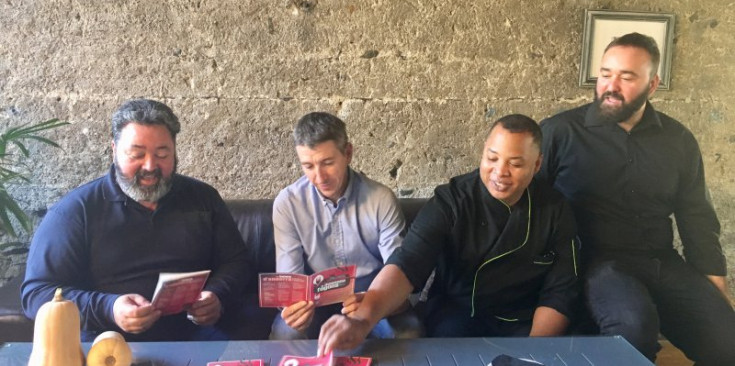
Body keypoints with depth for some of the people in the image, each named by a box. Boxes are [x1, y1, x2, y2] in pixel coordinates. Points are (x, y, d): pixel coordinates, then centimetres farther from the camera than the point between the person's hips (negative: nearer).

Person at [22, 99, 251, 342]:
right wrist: (107, 309, -20)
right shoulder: (75, 211, 1)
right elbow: (36, 293, -2)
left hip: (192, 335, 3)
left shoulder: (203, 198, 12)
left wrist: (217, 296, -7)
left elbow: (236, 260, 17)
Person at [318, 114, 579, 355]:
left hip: (523, 320, 2)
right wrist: (363, 319, -45)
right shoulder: (451, 199, -15)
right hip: (457, 312, -2)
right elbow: (408, 263, -28)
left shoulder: (555, 212, -6)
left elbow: (559, 293, -3)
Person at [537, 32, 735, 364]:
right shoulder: (560, 131, -3)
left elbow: (697, 218, 15)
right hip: (595, 261, -4)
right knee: (634, 323, -34)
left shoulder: (678, 140, 10)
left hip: (662, 263, 5)